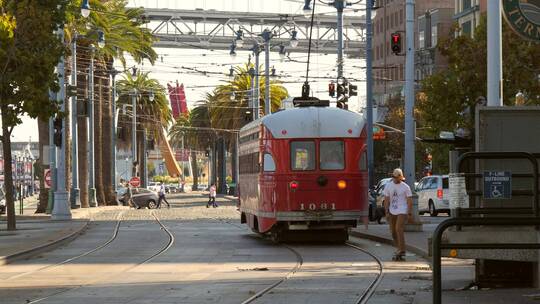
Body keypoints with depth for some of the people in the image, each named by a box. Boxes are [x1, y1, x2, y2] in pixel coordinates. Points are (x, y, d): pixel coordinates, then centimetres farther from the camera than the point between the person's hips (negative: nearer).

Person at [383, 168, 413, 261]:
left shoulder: (405, 187, -2)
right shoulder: (388, 186, 7)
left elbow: (409, 201, -1)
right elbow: (386, 200, 8)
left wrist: (409, 213, -8)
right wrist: (387, 212, 1)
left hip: (402, 212, -5)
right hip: (392, 212, 5)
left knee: (399, 229, -19)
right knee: (393, 232, 8)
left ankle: (401, 251, -20)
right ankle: (399, 249, 23)